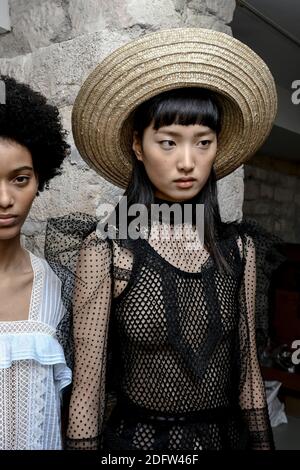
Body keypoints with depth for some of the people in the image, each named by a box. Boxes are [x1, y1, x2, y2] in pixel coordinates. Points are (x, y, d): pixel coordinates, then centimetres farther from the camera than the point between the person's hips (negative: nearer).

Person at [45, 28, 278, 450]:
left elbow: (246, 366, 3)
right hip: (137, 437, -3)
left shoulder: (237, 248, -6)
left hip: (226, 433, 4)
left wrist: (261, 439, 7)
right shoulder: (105, 249, -17)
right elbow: (88, 386, -13)